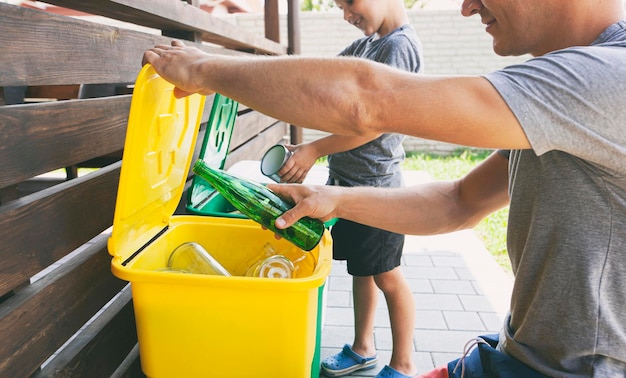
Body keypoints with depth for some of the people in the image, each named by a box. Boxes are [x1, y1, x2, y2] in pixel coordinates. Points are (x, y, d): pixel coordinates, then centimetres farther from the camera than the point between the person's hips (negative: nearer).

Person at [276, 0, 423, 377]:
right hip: (349, 180, 8)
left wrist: (315, 150, -16)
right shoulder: (365, 44, 13)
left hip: (373, 187, -8)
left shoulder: (400, 45, -14)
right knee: (361, 270, 17)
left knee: (386, 276, 4)